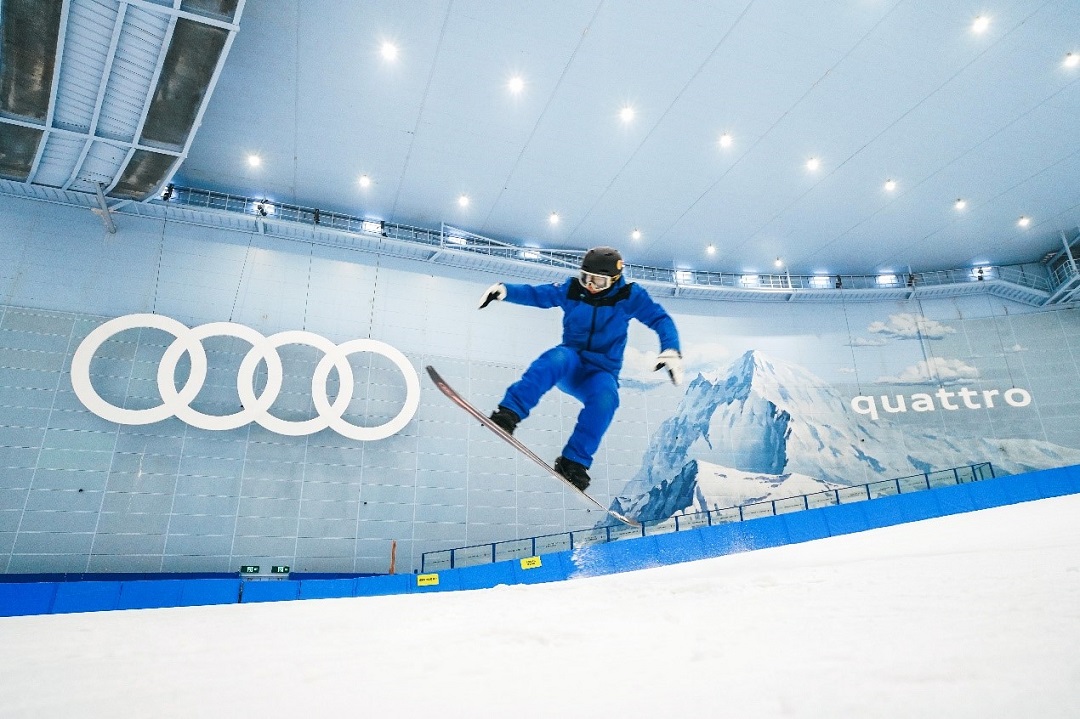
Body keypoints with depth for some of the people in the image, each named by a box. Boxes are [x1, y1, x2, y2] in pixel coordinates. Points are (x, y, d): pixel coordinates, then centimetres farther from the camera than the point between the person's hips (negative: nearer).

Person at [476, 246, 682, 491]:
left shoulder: (629, 296, -3)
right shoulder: (571, 289, 1)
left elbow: (661, 320, -5)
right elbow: (535, 294, 4)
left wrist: (671, 351, -23)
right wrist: (504, 290, -14)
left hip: (602, 373, 0)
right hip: (570, 365, 1)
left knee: (606, 396, -36)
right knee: (559, 356, -36)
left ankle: (574, 462, -29)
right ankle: (509, 412, -47)